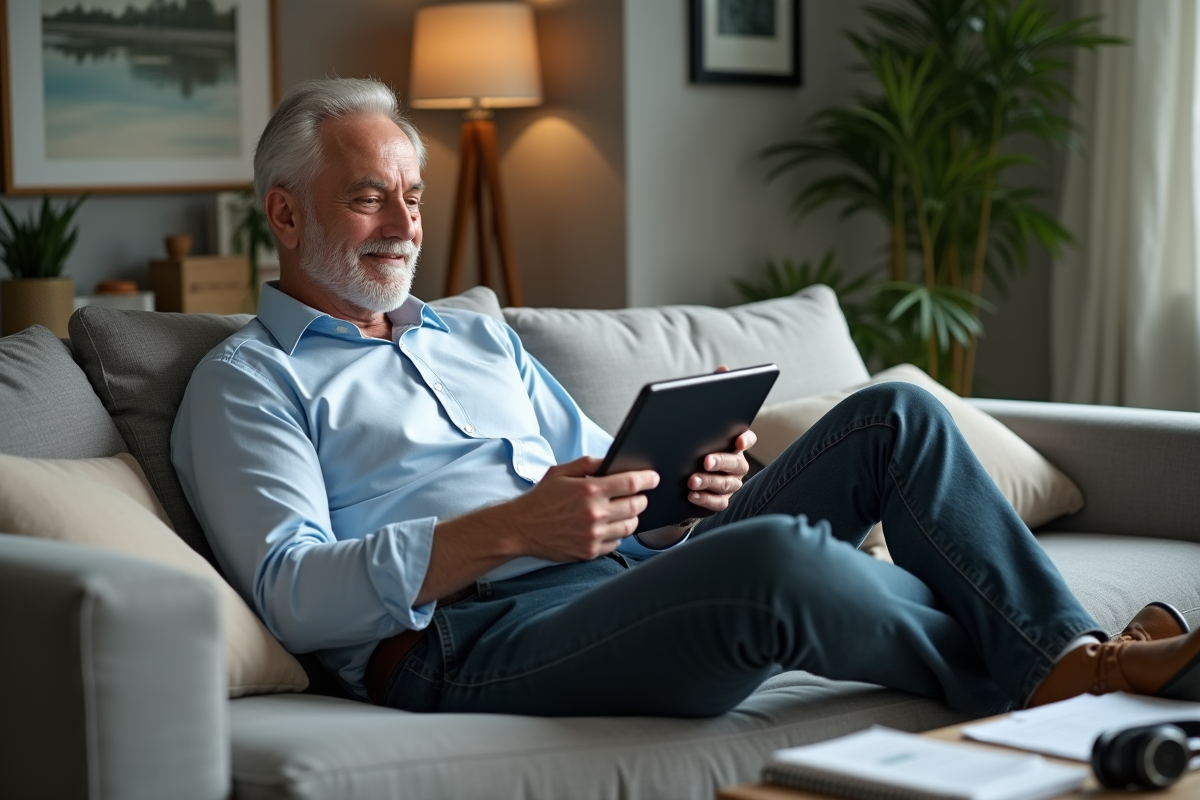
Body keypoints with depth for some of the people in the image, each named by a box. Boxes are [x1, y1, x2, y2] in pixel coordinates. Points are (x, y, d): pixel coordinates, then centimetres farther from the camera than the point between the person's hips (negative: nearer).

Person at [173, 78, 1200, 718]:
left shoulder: (482, 340, 29)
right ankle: (1030, 678, -10)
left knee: (897, 416, -4)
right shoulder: (247, 381, 7)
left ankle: (1067, 648, -12)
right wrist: (511, 530, -20)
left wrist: (688, 488, 1)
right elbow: (293, 594, -10)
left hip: (643, 578, 8)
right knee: (777, 555, -34)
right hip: (477, 642, -8)